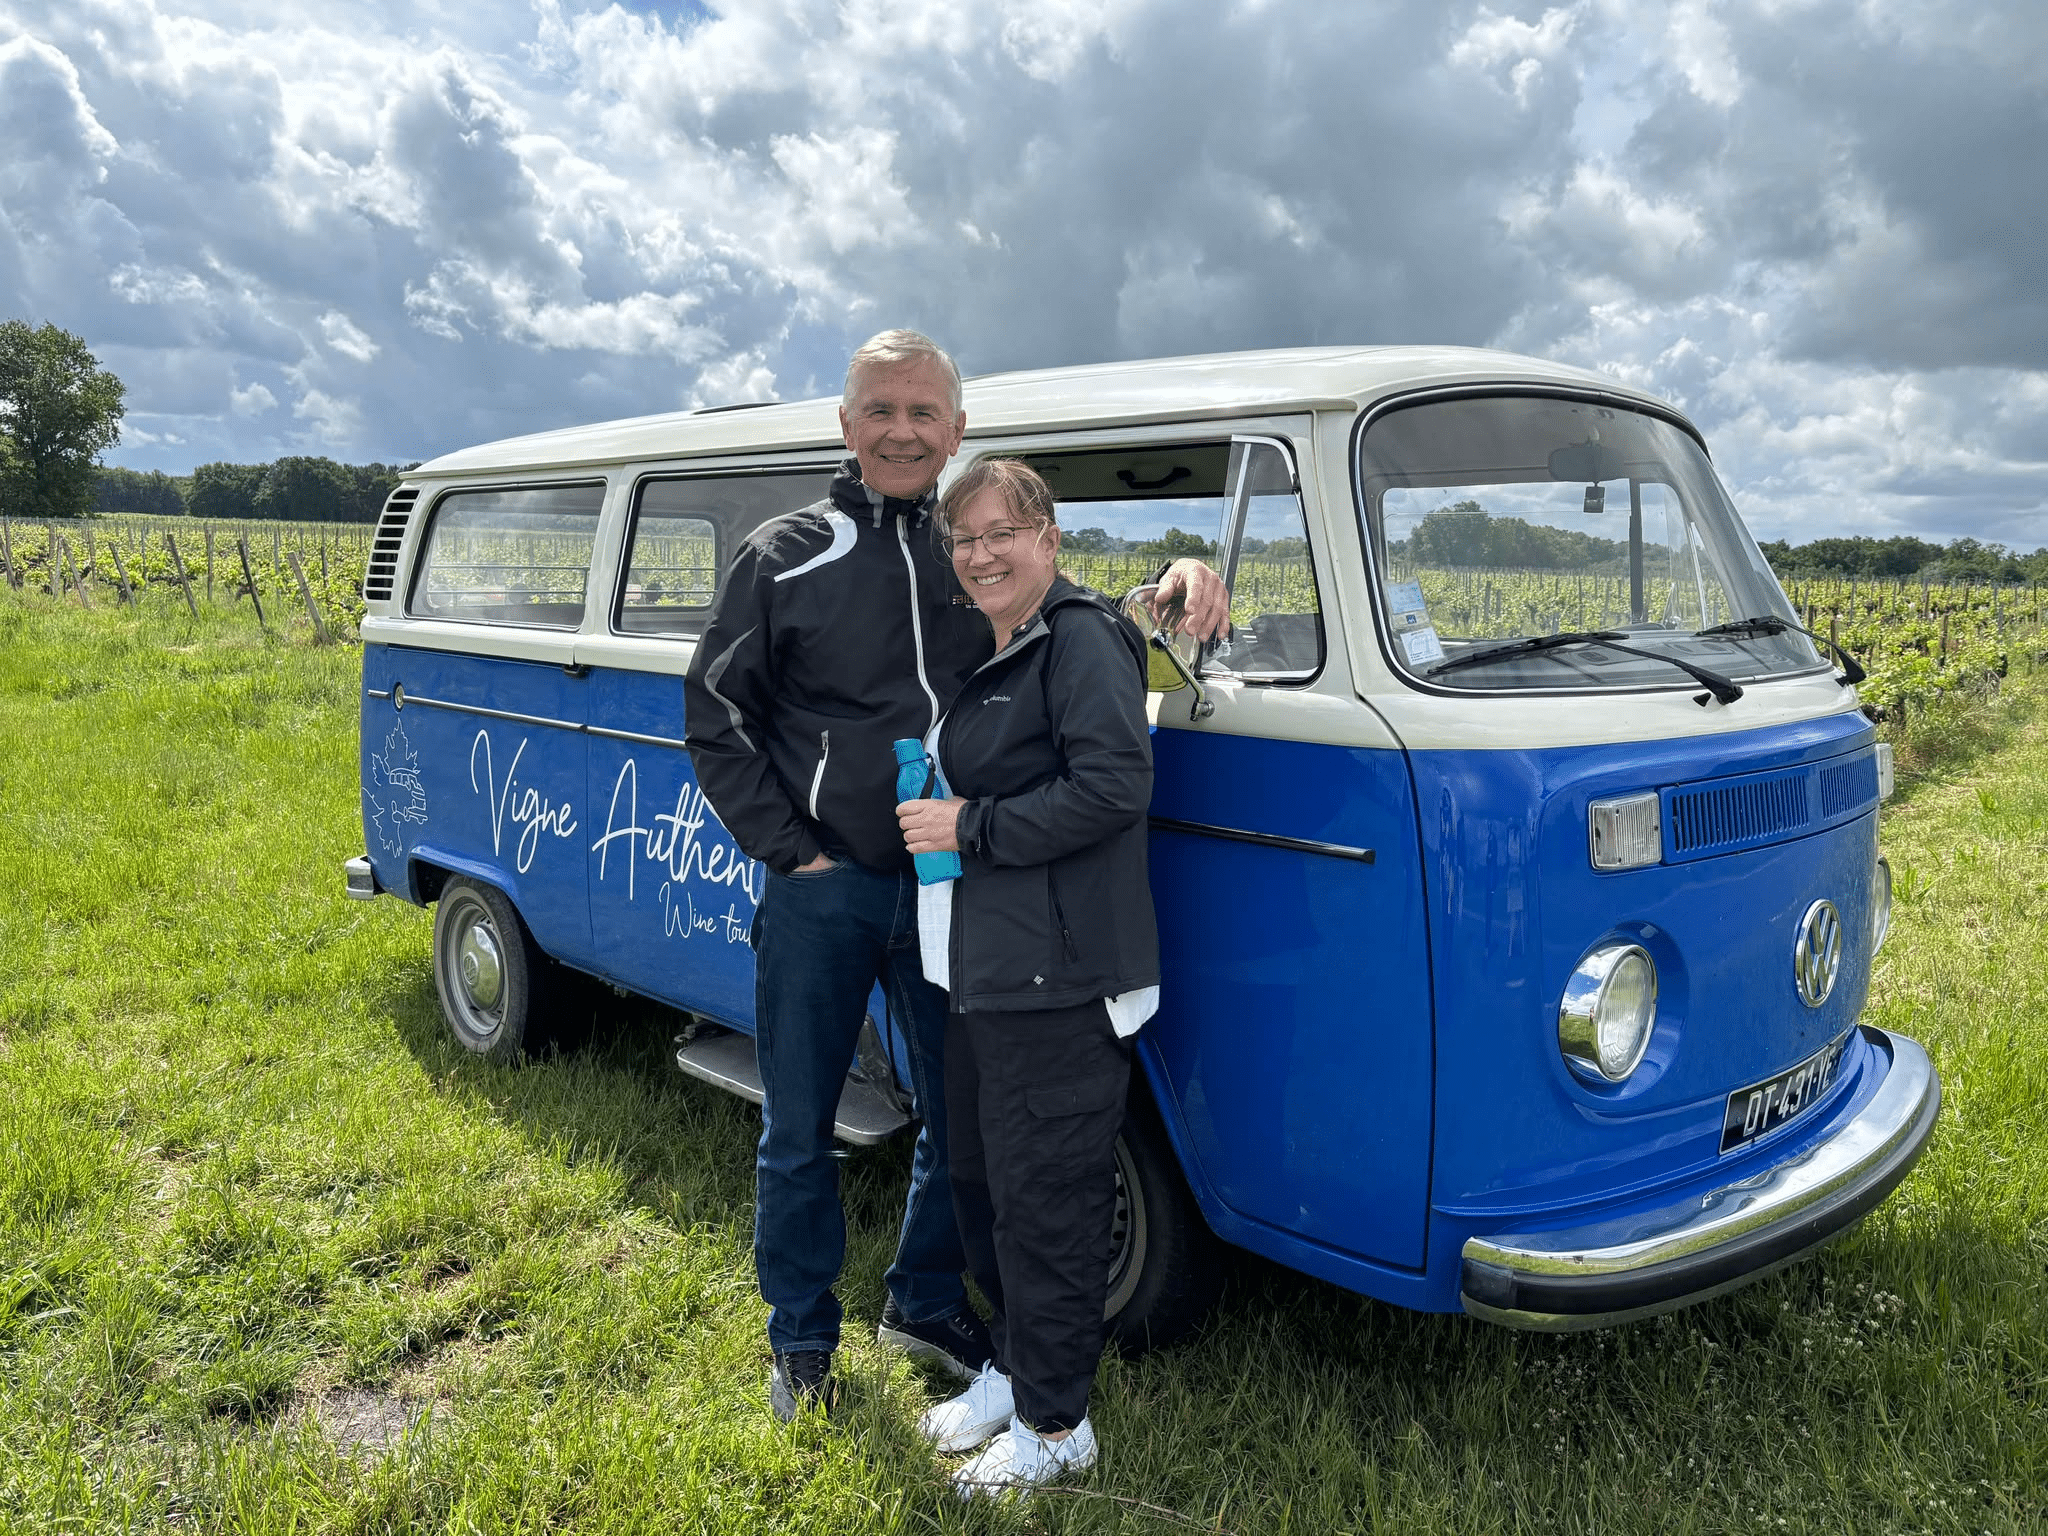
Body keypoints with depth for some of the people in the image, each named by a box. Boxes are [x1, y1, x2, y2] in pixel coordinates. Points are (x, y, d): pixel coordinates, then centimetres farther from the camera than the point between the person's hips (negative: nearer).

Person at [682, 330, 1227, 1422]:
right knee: (798, 1131, 9)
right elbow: (712, 716, 1)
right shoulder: (785, 556, -1)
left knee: (961, 1116, 15)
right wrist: (787, 847, -7)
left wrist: (1176, 590, -6)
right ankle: (801, 1343, 30)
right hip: (819, 892, -2)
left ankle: (924, 1305, 38)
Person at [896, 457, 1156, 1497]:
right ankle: (1013, 1368, 38)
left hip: (1057, 980, -10)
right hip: (981, 972, 10)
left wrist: (972, 827, -18)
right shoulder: (984, 654, 17)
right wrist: (941, 817, 10)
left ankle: (1054, 1424, 17)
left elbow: (1115, 787, -22)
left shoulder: (1081, 640, -11)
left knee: (1043, 1198, 0)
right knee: (978, 1177, 19)